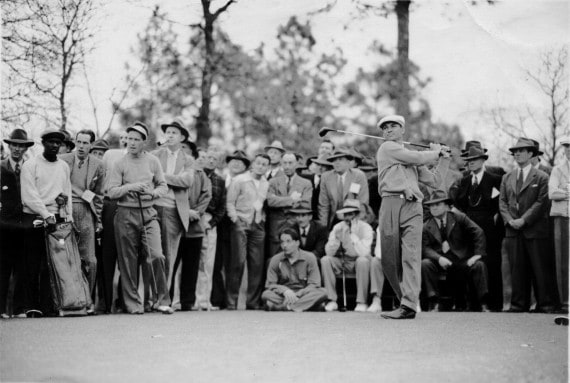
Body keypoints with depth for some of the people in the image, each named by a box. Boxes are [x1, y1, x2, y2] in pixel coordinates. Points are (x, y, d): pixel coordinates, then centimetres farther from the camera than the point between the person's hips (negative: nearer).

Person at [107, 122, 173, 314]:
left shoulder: (153, 161, 8)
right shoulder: (120, 164, 2)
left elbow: (163, 186, 11)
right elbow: (112, 192, -3)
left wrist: (152, 192, -9)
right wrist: (131, 187, -17)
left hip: (148, 213, 1)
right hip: (126, 214, -1)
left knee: (156, 256, -12)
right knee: (128, 261, 3)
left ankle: (162, 301, -3)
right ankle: (133, 303, 12)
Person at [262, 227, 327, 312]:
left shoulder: (309, 257, 2)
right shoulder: (275, 260, 5)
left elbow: (314, 285, -4)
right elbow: (270, 285, 1)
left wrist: (298, 294, -21)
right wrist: (285, 290, -20)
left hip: (303, 294, 0)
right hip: (283, 295, 0)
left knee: (322, 293, -31)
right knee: (266, 295, -30)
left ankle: (283, 307, -40)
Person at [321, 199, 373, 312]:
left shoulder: (365, 228, -15)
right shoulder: (338, 227, -5)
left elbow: (364, 253, -28)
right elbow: (329, 252, -12)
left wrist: (353, 235, -32)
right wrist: (336, 238, -29)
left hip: (358, 262, -3)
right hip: (342, 262, 3)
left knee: (363, 260, -36)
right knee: (325, 260, -22)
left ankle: (362, 302, -27)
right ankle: (332, 301, -18)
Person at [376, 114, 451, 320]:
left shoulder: (413, 158, 28)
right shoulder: (387, 148, 10)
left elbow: (434, 181, 27)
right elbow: (419, 158, 2)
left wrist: (444, 158, 24)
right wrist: (435, 152, 20)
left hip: (413, 207, 3)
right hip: (391, 204, -3)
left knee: (411, 256, -11)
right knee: (389, 258, -2)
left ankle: (409, 305, -19)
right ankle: (405, 299, 13)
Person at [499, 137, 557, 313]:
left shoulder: (541, 177, 1)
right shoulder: (507, 178, 15)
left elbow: (541, 202, -7)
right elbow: (502, 201, 11)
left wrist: (523, 220, -14)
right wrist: (509, 220, -6)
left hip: (535, 230, -4)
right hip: (513, 231, 4)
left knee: (541, 268, -1)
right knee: (517, 269, 5)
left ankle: (545, 304, 6)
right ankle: (519, 304, 10)